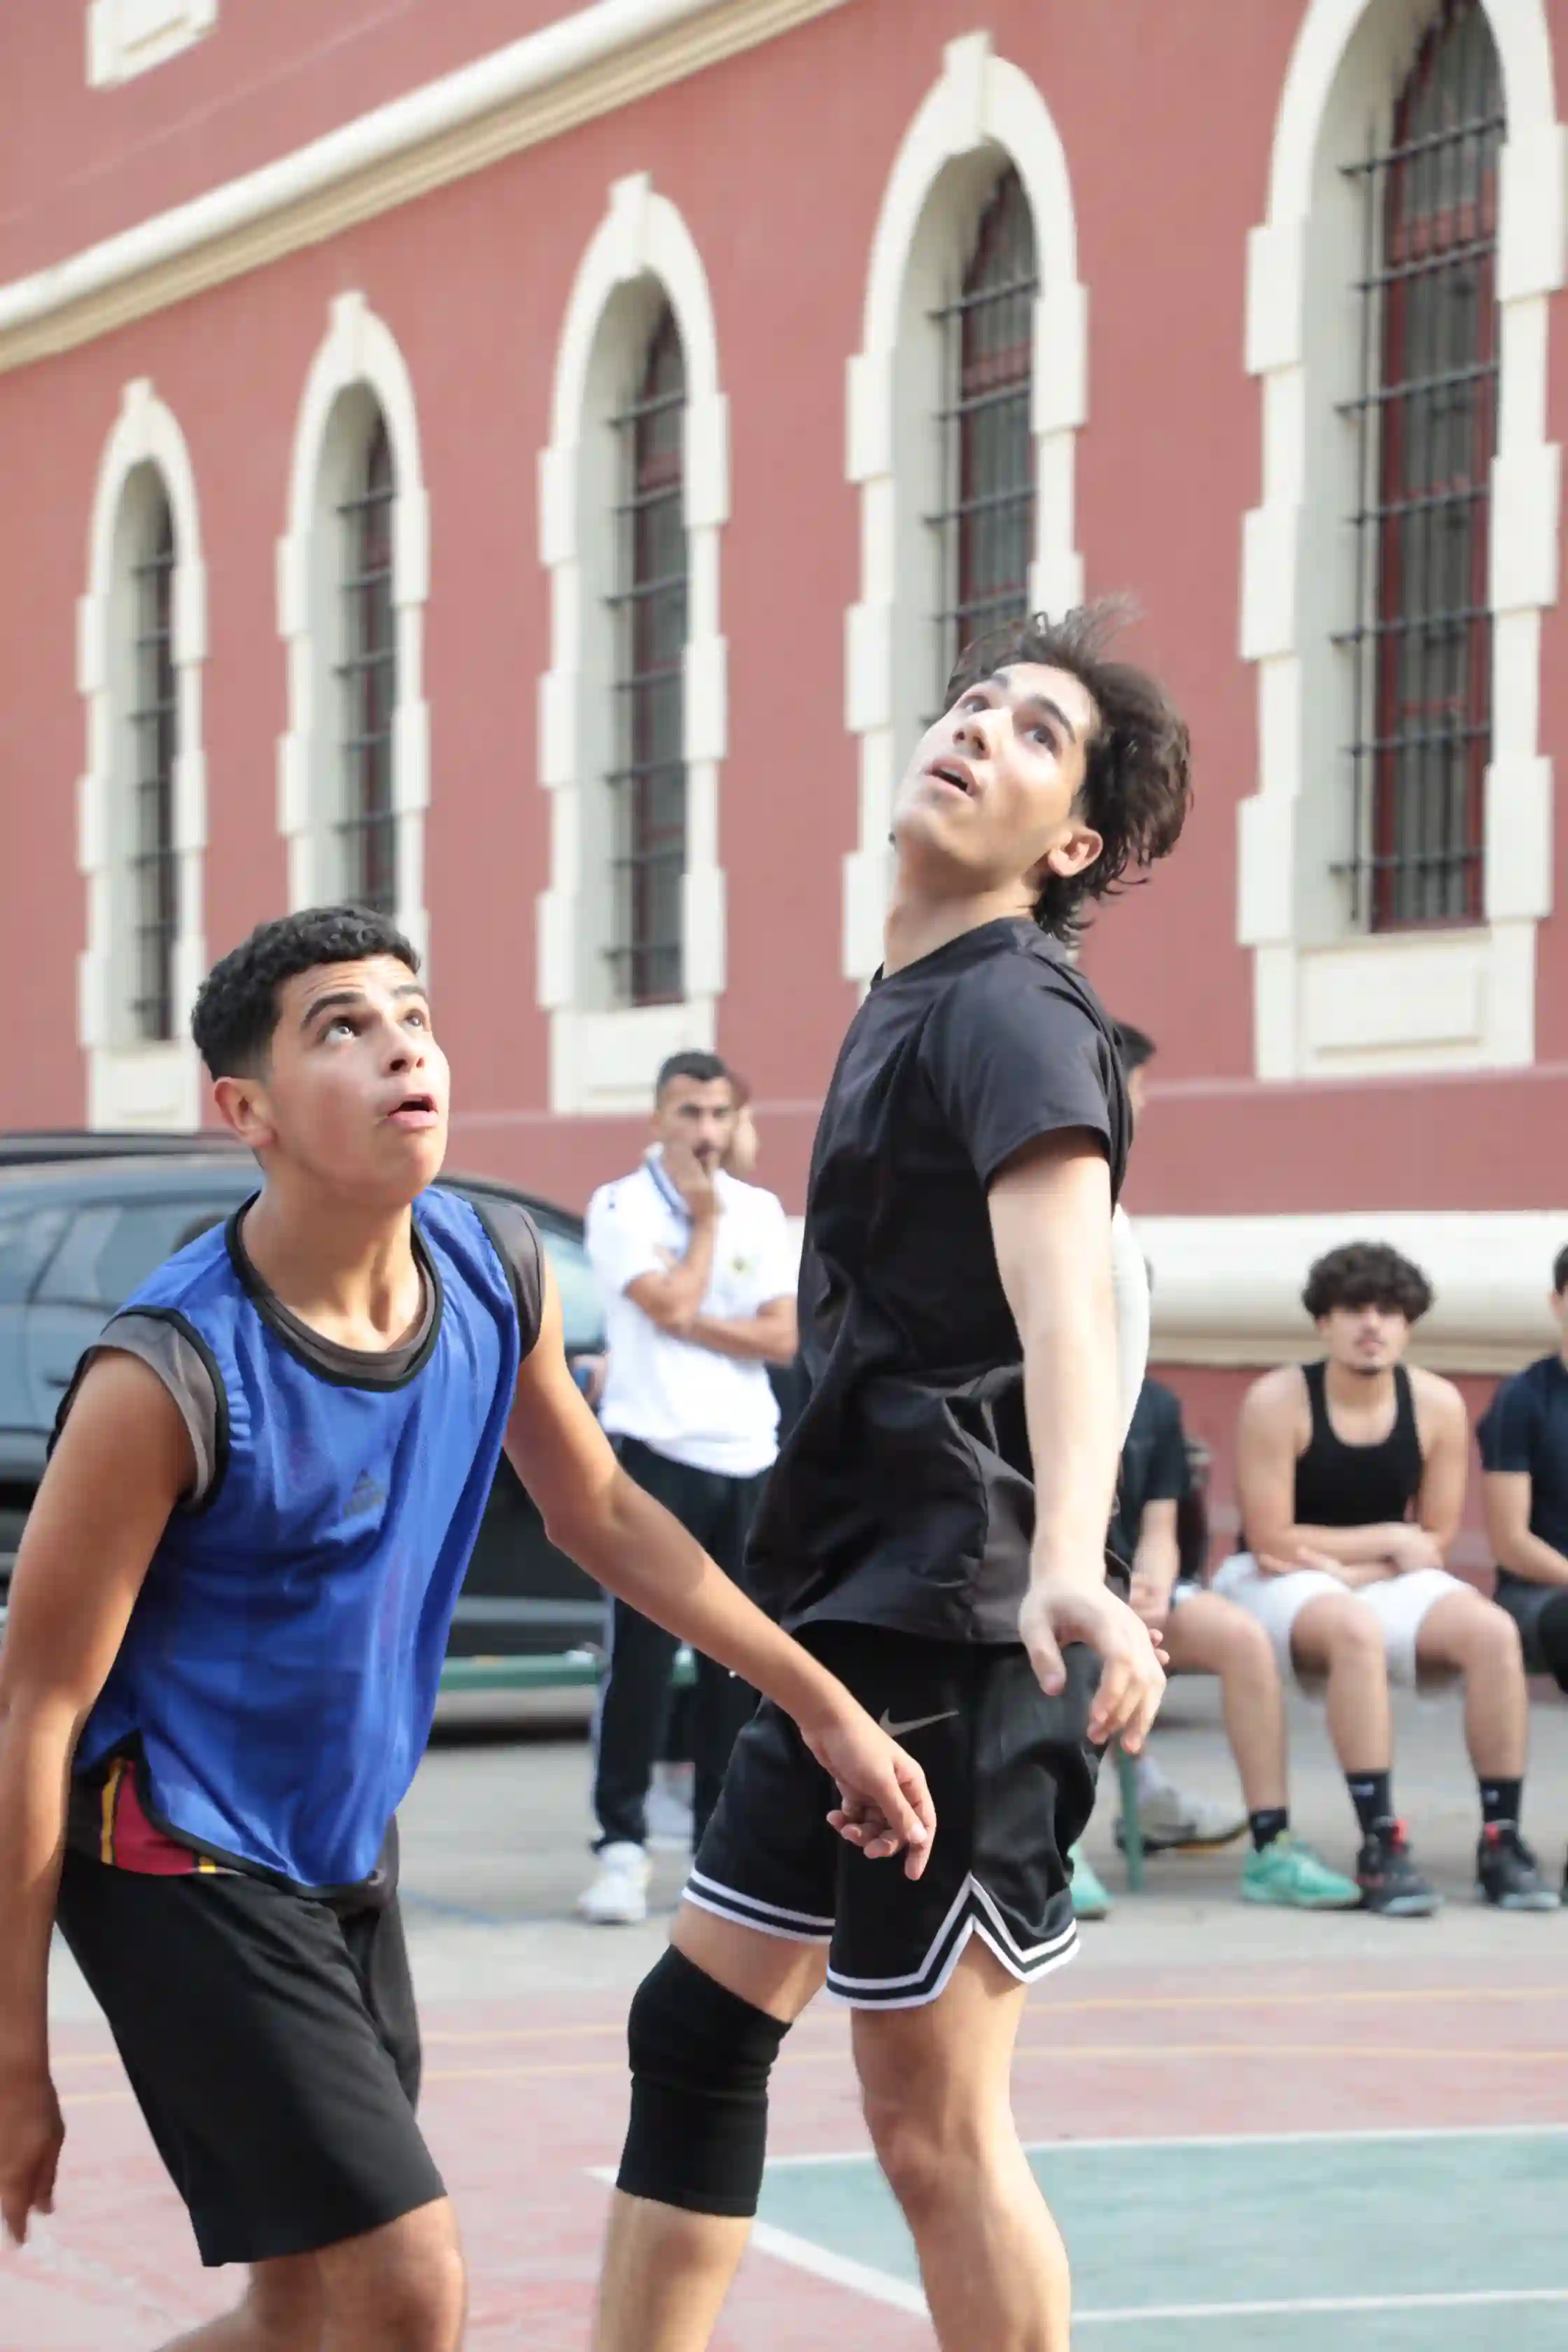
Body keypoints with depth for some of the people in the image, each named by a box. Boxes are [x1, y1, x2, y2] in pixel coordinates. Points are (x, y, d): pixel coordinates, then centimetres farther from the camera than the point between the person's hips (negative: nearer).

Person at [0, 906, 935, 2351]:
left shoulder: (500, 1278, -5)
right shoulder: (171, 1377, -24)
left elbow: (602, 1513, 14)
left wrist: (826, 1707, 14)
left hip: (350, 1858, 8)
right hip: (185, 1866, -8)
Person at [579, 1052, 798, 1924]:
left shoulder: (761, 1212, 11)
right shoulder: (622, 1208, -1)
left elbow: (783, 1337, 1)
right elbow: (670, 1303, -15)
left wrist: (689, 1323, -10)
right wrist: (705, 1220, -4)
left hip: (747, 1460, 4)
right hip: (657, 1456, -4)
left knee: (737, 1661, 6)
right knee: (642, 1657, -9)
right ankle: (622, 1843, -6)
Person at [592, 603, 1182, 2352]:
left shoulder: (1010, 1012, -13)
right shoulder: (904, 1008, 16)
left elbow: (1070, 1302, -30)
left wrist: (1070, 1562, -47)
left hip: (951, 1638, -10)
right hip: (849, 1621, 10)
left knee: (934, 2126, -6)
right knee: (697, 2028, 18)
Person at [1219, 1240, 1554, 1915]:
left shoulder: (1437, 1404, -4)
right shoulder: (1277, 1402, -15)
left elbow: (1436, 1541, -1)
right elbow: (1270, 1541, -16)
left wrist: (1349, 1566, -17)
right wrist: (1390, 1541, -11)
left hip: (1385, 1581, 4)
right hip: (1278, 1584, -4)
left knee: (1493, 1632, -23)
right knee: (1356, 1630, -38)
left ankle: (1501, 1840, -21)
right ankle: (1381, 1846, -38)